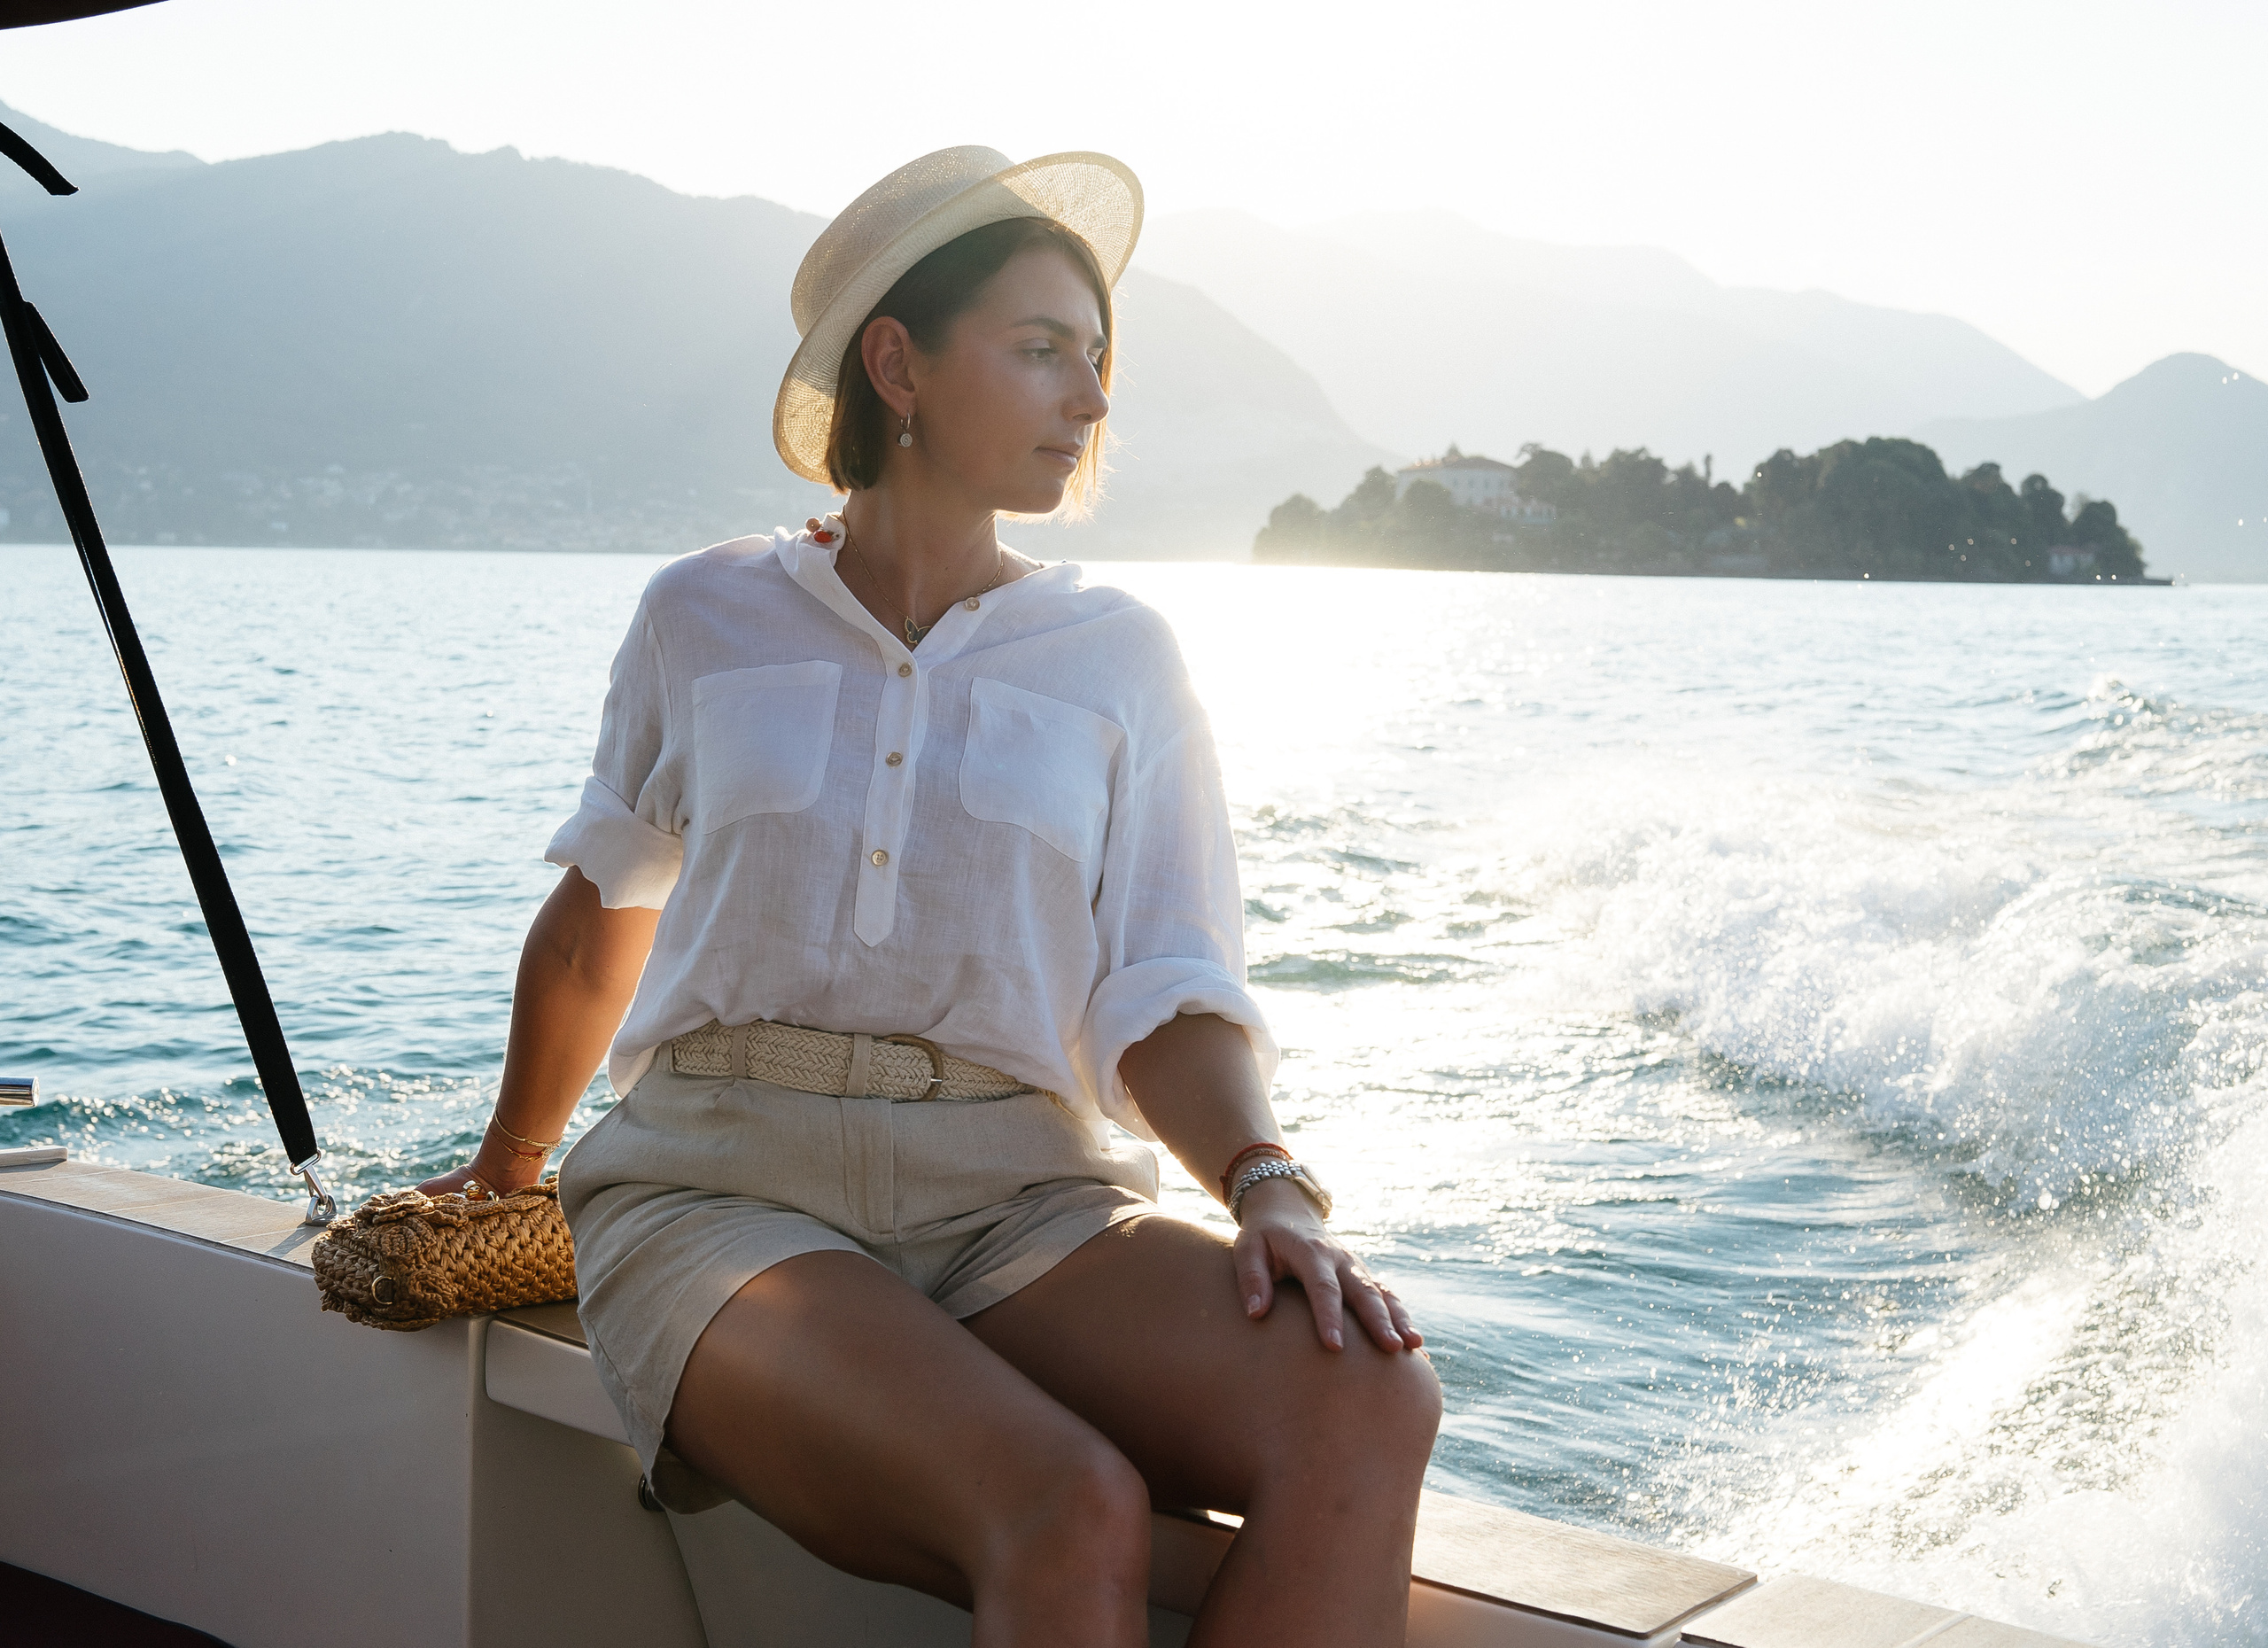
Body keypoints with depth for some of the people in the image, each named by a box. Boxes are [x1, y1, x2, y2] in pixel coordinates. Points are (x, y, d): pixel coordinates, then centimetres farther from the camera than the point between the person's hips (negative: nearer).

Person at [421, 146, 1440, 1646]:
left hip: (1018, 1197, 2)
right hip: (723, 1187, -1)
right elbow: (600, 912, 25)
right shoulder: (705, 621, 10)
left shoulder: (1118, 658, 11)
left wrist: (1269, 1183, -18)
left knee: (1369, 1409, -31)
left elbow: (1167, 1003, 3)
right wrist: (507, 1168, 37)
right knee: (1073, 1517, -34)